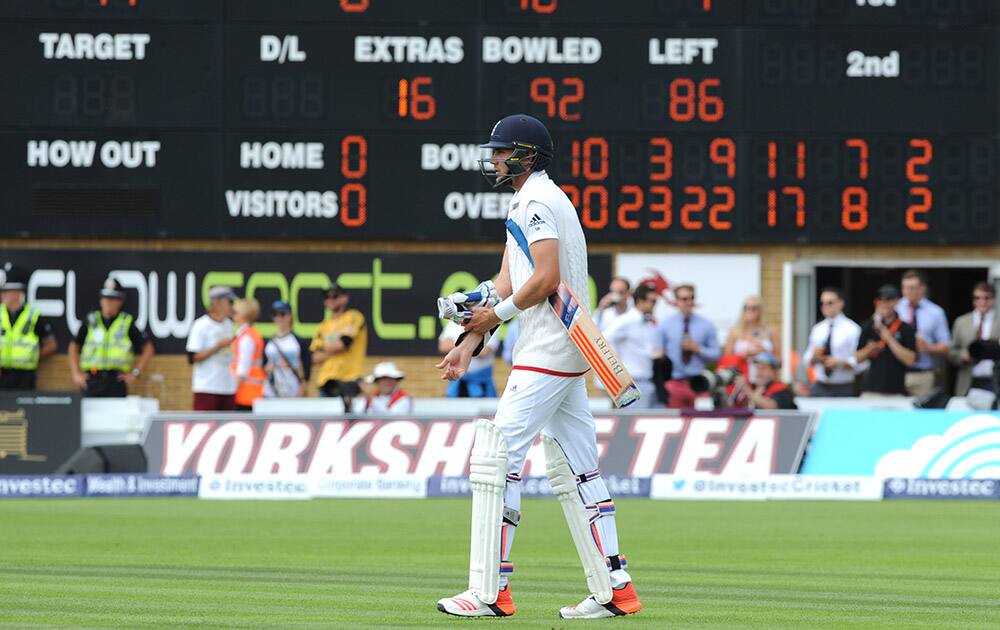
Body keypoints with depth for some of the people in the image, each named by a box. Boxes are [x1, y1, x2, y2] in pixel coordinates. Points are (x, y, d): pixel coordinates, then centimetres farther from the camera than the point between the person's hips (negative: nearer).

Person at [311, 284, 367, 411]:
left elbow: (343, 343, -11)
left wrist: (325, 349, 7)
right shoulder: (324, 325, 19)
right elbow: (316, 357, 12)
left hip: (348, 378, -6)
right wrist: (332, 351, -4)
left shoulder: (353, 317, 2)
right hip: (326, 380, 6)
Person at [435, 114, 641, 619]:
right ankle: (613, 589, 8)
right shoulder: (525, 203, 21)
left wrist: (499, 312, -8)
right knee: (572, 468, 10)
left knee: (497, 457, -11)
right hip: (568, 352, 11)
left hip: (547, 351, -11)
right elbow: (505, 285, 18)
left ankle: (491, 591, -13)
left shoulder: (536, 202, -11)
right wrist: (469, 342, 9)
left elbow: (546, 280, -22)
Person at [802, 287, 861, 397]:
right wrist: (814, 357, -7)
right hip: (819, 388, 4)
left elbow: (859, 362, -8)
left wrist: (839, 363, -20)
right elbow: (807, 360, 15)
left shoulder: (852, 329, -4)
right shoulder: (817, 329, 12)